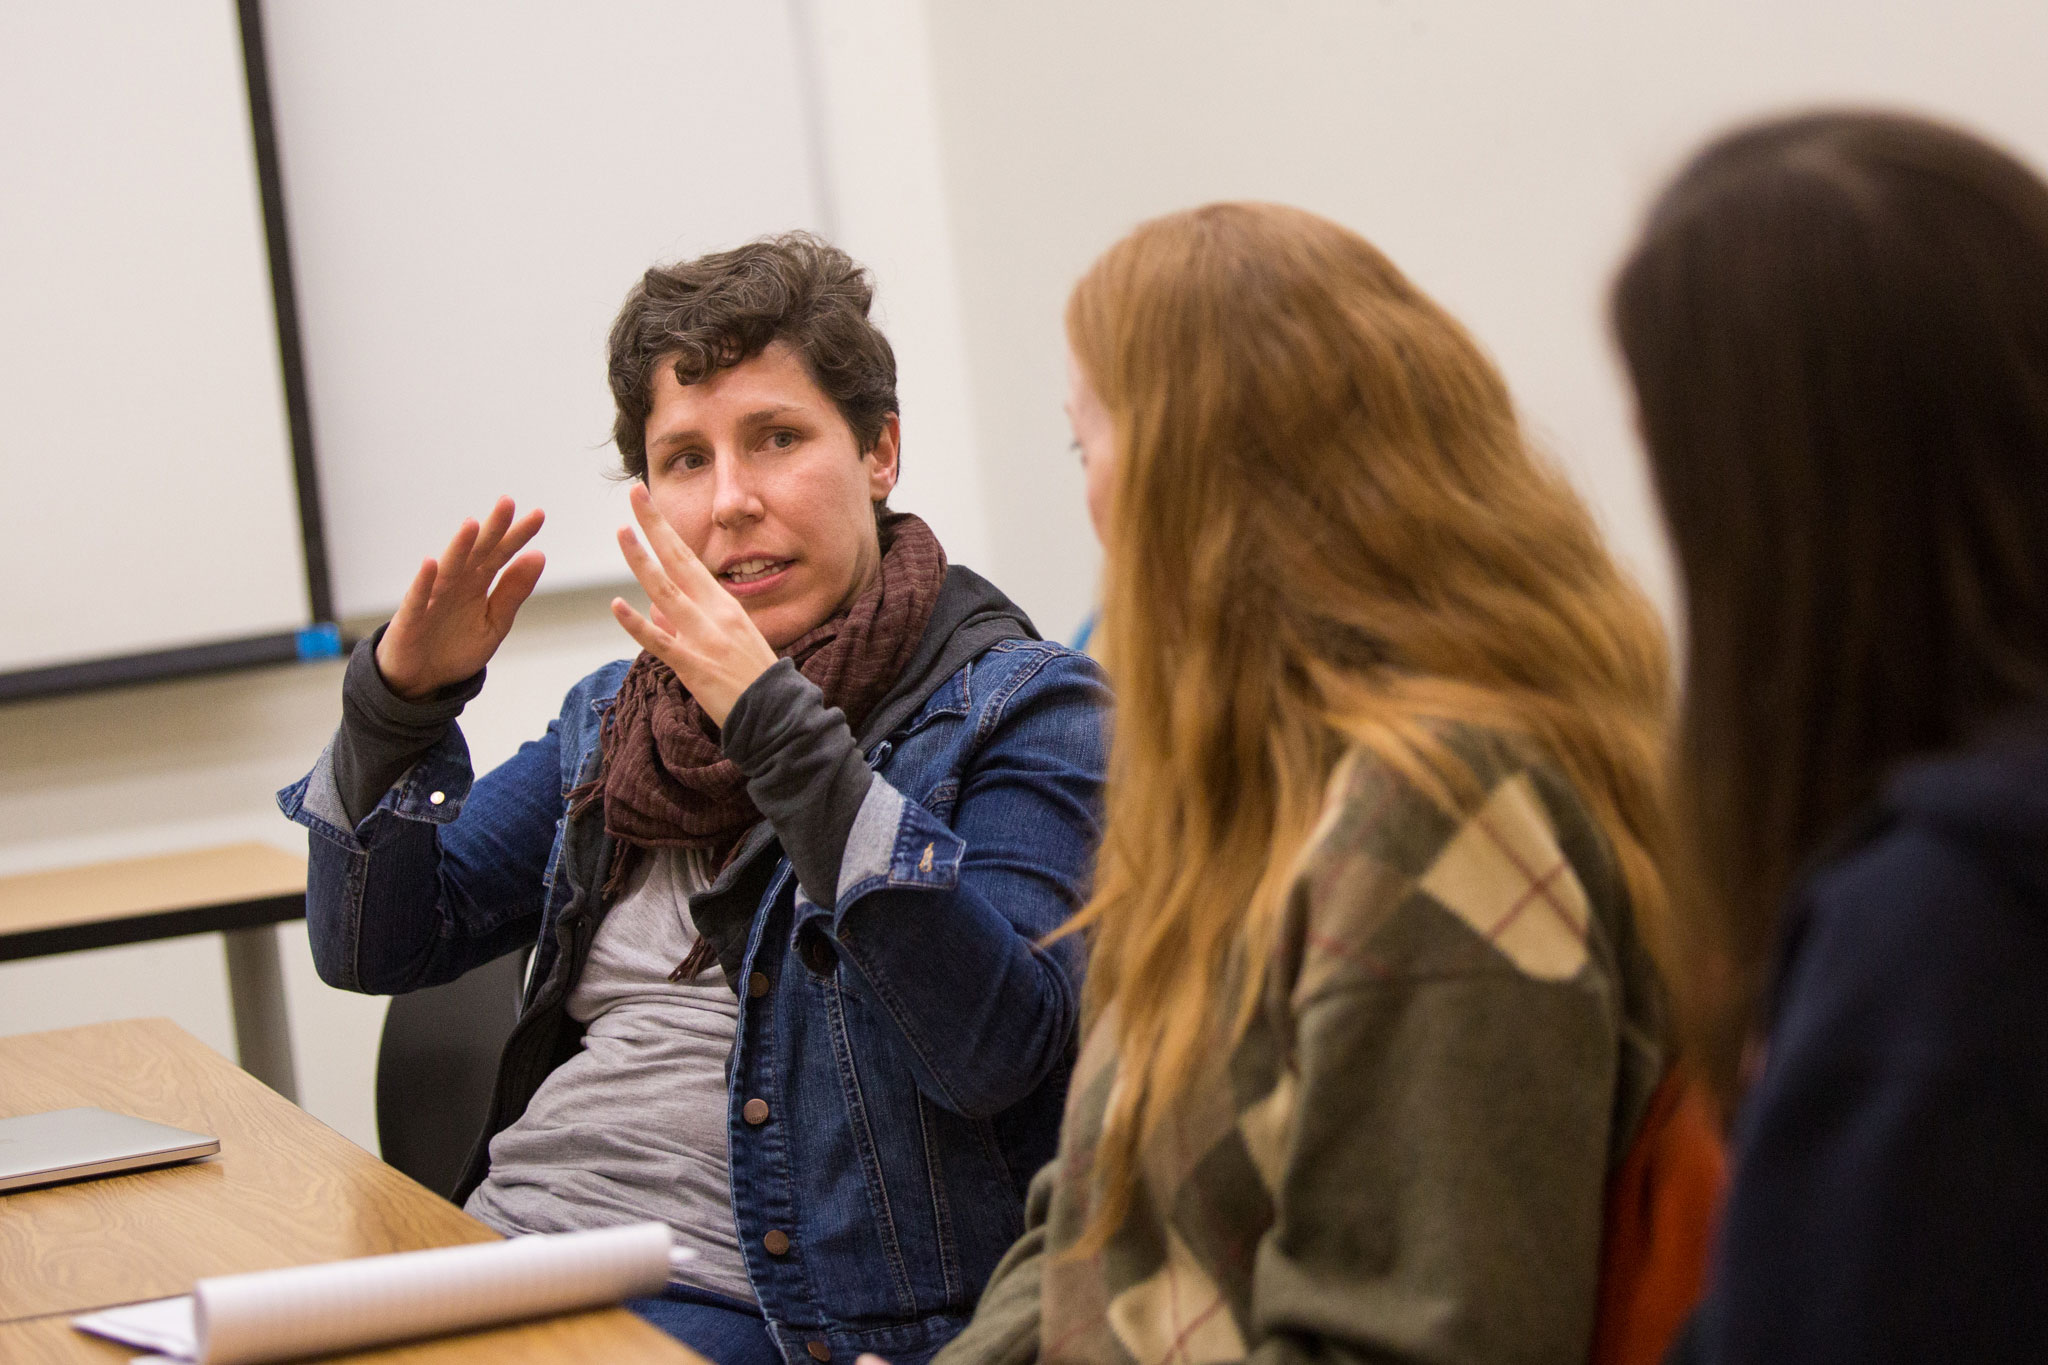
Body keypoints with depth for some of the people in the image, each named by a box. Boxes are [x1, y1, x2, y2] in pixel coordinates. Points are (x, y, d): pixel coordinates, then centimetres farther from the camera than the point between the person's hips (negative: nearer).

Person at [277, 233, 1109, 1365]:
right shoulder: (621, 715, 18)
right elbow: (372, 945, 18)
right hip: (504, 1238, 6)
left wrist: (777, 725, -22)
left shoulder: (1024, 709, -2)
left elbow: (997, 1047, -18)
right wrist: (400, 691, 1)